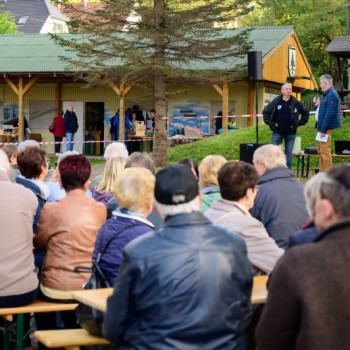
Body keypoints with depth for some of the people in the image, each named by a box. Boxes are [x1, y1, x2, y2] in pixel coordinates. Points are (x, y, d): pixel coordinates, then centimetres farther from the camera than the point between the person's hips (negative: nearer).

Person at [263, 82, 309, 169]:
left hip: (291, 132, 1)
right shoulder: (276, 102, -3)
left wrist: (299, 123, 3)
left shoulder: (296, 103, -2)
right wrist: (270, 123, -2)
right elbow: (265, 112, 6)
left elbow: (305, 112, 10)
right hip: (277, 132, -1)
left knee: (289, 153, 6)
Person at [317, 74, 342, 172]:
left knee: (325, 151, -8)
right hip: (323, 128, 10)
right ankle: (322, 172, 23)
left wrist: (323, 130, -22)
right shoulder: (327, 94, 16)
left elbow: (329, 114, -22)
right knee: (321, 149, 16)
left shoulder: (332, 95, -16)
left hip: (327, 128, -10)